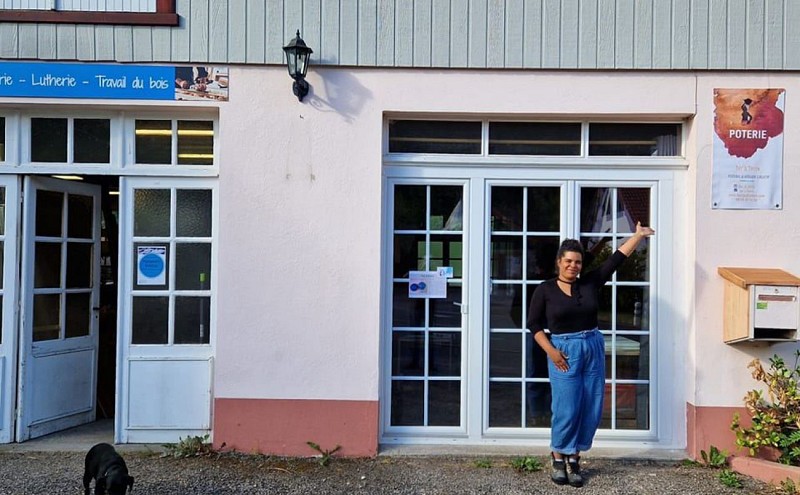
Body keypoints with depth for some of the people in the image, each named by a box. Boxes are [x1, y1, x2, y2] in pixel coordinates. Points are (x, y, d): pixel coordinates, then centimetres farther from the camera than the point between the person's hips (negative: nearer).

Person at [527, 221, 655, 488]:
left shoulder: (590, 283, 3)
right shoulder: (545, 289, -4)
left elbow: (616, 258, 5)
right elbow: (533, 323, -1)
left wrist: (638, 235, 4)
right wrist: (550, 350, -9)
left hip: (593, 348, 4)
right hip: (564, 351, -4)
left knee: (591, 409, 4)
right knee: (566, 409, -6)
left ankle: (574, 458, 18)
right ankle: (558, 458, 14)